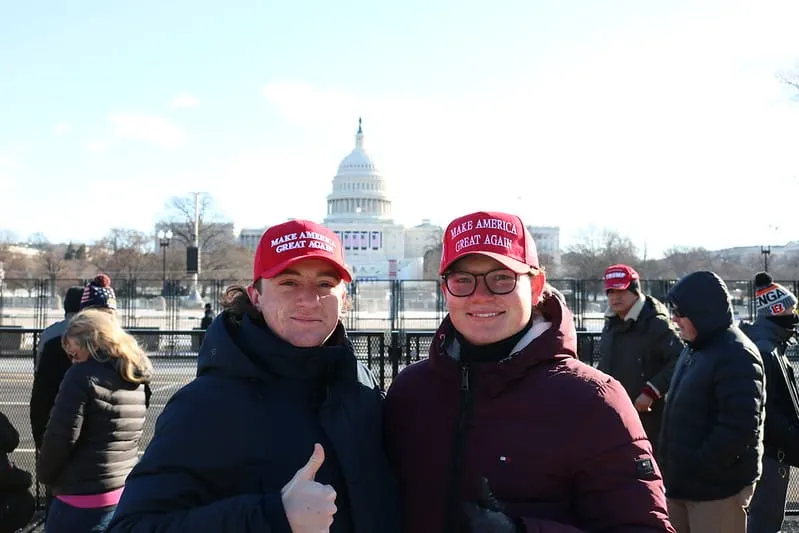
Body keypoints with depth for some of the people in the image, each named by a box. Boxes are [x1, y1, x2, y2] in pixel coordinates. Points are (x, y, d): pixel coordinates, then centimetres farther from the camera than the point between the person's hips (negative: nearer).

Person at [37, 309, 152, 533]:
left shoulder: (84, 375, -13)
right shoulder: (135, 379, 10)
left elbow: (61, 436, -14)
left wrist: (44, 474, 2)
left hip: (83, 498, -7)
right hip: (126, 494, 8)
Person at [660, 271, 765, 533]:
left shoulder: (737, 356, -17)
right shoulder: (694, 349, 14)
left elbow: (739, 427, -25)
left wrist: (701, 467, -20)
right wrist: (674, 471, 14)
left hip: (718, 486, -9)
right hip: (683, 482, 9)